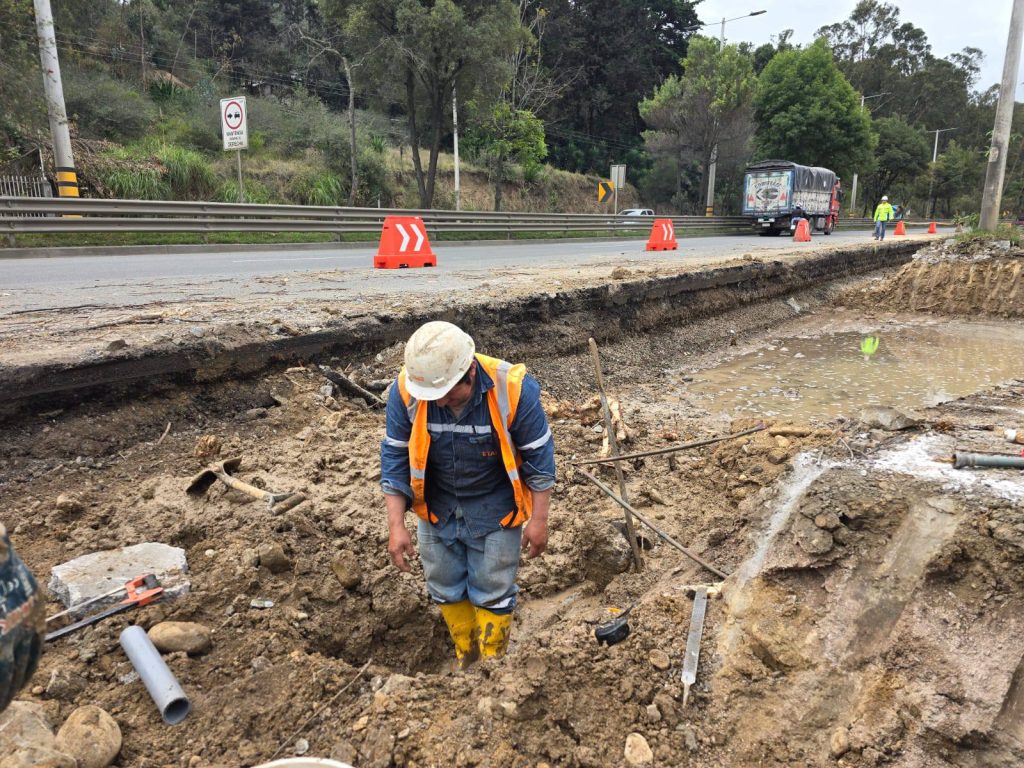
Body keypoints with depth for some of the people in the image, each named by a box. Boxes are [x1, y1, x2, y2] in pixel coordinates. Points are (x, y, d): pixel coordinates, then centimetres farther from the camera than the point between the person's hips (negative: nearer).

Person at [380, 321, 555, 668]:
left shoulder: (512, 389, -28)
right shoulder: (405, 391, -21)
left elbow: (538, 456, -15)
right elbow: (395, 458, -10)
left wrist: (538, 519, -10)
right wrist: (396, 525, -12)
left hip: (494, 511, -3)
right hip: (437, 509, 3)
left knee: (492, 593, 9)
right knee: (446, 589, 17)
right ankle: (465, 656, 43)